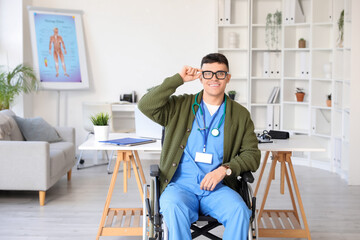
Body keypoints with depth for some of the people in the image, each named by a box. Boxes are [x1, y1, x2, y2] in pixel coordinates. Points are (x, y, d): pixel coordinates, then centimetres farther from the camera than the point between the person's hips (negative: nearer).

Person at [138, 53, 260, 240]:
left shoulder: (240, 115, 13)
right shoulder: (180, 106, 10)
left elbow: (252, 155, 9)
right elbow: (146, 106, -5)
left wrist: (225, 169, -10)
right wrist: (179, 79, -4)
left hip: (217, 188, 1)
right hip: (179, 184, -1)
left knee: (239, 211, -30)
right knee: (174, 209, -35)